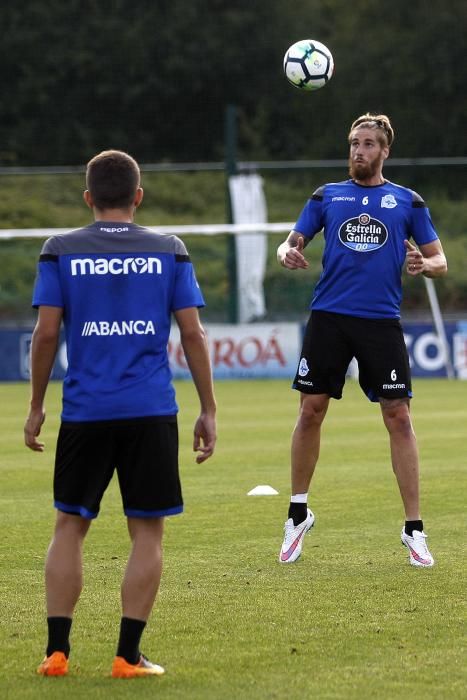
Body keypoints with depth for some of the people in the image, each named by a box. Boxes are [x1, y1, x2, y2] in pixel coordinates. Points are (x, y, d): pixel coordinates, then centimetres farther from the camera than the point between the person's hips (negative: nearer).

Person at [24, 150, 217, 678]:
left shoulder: (60, 252, 2)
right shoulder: (169, 252, 4)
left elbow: (46, 332, -2)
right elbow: (192, 332, 1)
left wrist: (36, 407, 7)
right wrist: (208, 410, 7)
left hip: (84, 411, 0)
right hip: (151, 411, 0)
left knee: (69, 526, 11)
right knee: (146, 531, 5)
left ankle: (57, 650, 7)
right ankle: (128, 655, 2)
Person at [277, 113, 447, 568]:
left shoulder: (407, 202, 9)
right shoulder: (327, 196, 12)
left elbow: (439, 261, 10)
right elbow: (293, 241, 10)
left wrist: (423, 264, -14)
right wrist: (287, 252, -14)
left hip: (381, 321, -1)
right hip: (329, 317, 1)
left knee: (398, 418, -6)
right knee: (310, 411, 1)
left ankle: (414, 530, 0)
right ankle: (298, 514, 19)